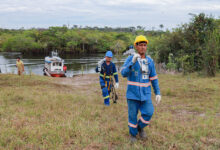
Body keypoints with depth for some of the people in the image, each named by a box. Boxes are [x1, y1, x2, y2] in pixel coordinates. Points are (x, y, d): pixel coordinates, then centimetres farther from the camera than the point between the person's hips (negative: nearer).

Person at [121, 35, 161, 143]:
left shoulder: (150, 61, 2)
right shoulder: (130, 59, -8)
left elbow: (153, 78, 7)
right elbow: (124, 73, -22)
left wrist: (158, 93, 1)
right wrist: (132, 62, -35)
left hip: (145, 93, 3)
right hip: (132, 93, -2)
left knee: (148, 113, -9)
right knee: (133, 115, 5)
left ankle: (140, 127, 21)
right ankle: (133, 134, 29)